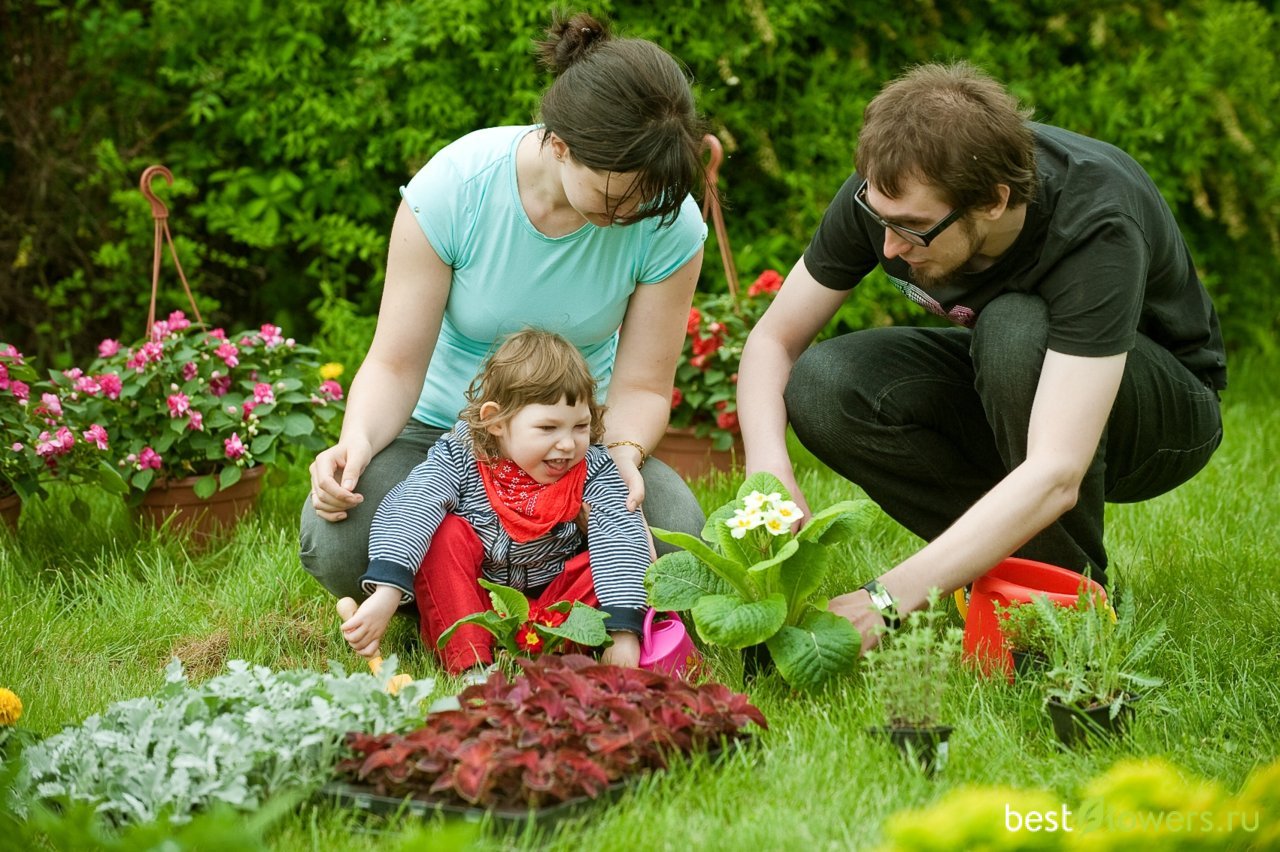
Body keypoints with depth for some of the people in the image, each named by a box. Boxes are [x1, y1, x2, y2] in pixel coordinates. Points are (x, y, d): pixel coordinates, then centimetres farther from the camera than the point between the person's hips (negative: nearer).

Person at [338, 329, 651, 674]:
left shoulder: (592, 471, -11)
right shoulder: (457, 458, -16)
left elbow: (621, 538, -22)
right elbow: (407, 511, -31)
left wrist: (623, 632, -36)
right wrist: (386, 595, -49)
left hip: (548, 601, 1)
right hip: (460, 603, -1)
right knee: (447, 534, -25)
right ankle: (469, 663, -31)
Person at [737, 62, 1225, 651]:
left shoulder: (1096, 225, -38)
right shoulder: (890, 192, -23)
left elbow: (1055, 477, -46)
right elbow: (774, 338, -12)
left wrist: (884, 601, -51)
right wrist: (770, 477, -33)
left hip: (1168, 407, -4)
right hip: (1008, 389, 5)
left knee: (1016, 329, -37)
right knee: (820, 387, -24)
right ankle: (1014, 558, -8)